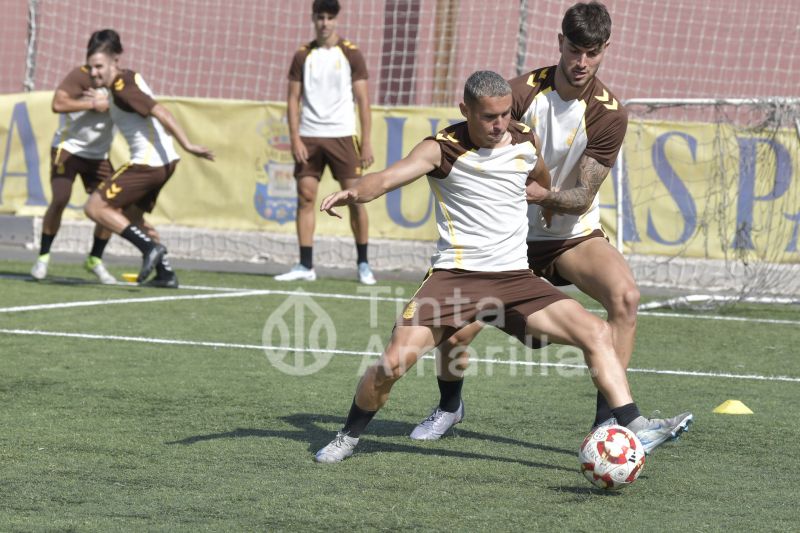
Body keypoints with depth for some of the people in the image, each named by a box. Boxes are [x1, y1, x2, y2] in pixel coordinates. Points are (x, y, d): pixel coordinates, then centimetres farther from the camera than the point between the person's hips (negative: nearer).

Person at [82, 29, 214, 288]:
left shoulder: (122, 87, -15)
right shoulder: (129, 76, 12)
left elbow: (159, 112, -24)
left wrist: (187, 145, -31)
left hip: (148, 162, -10)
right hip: (163, 160, 10)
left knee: (95, 207, -7)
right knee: (132, 216, 24)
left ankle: (150, 247, -13)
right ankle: (166, 274, 22)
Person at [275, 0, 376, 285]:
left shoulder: (351, 54, 2)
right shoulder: (303, 56, 8)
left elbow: (363, 100, 1)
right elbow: (294, 99, 7)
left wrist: (366, 142, -5)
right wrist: (295, 138, -4)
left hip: (342, 136, -2)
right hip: (309, 137, 2)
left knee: (355, 197, -3)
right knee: (305, 197, -2)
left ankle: (363, 264, 7)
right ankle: (305, 266, 1)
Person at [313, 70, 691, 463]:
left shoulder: (525, 141, 4)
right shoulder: (442, 149, -10)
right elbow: (387, 178, -27)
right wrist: (355, 192, -44)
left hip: (516, 279, 4)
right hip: (456, 274, -4)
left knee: (596, 332, -12)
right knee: (394, 361, -16)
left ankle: (633, 428, -9)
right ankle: (348, 438, 9)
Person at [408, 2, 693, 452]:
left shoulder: (609, 114, -14)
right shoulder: (522, 93, -13)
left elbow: (582, 197, -16)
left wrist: (543, 194, -34)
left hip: (576, 235, 0)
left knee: (625, 296, -29)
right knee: (455, 329, -12)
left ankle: (608, 419, -23)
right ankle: (449, 407, 23)